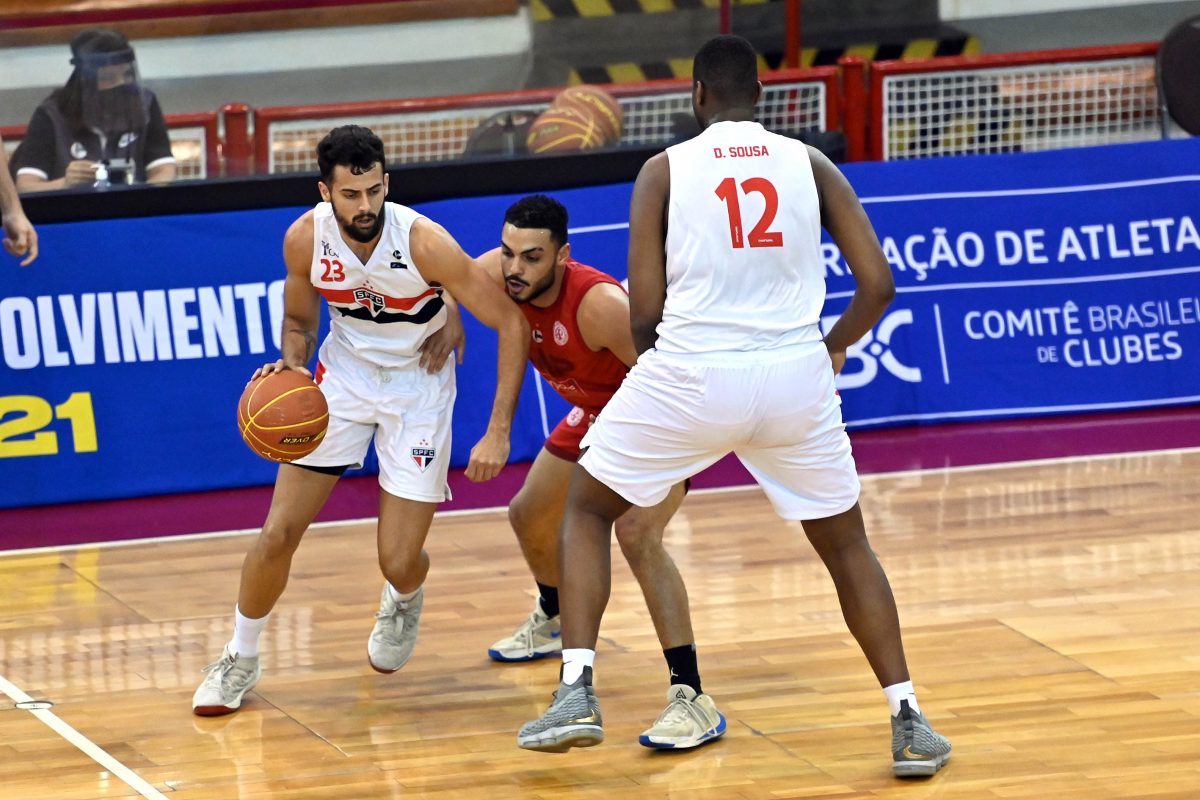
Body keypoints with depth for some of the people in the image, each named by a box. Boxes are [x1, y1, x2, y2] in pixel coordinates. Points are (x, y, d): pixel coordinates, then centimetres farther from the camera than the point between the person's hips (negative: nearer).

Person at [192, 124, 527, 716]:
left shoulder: (423, 241, -28)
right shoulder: (305, 239, -17)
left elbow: (512, 325, -22)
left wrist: (498, 434, -26)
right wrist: (291, 367, -19)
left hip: (418, 384, -2)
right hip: (344, 374, 3)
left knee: (399, 561, -5)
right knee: (279, 533, -5)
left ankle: (404, 601, 34)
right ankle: (241, 658, 18)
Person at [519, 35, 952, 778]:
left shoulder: (665, 170, 3)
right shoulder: (810, 164, 8)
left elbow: (645, 310, -1)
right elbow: (878, 284, 3)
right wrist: (833, 349, 22)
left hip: (691, 374, -2)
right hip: (795, 376, 2)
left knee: (586, 507, 21)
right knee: (846, 544, 22)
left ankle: (577, 690, 6)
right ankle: (908, 721, 12)